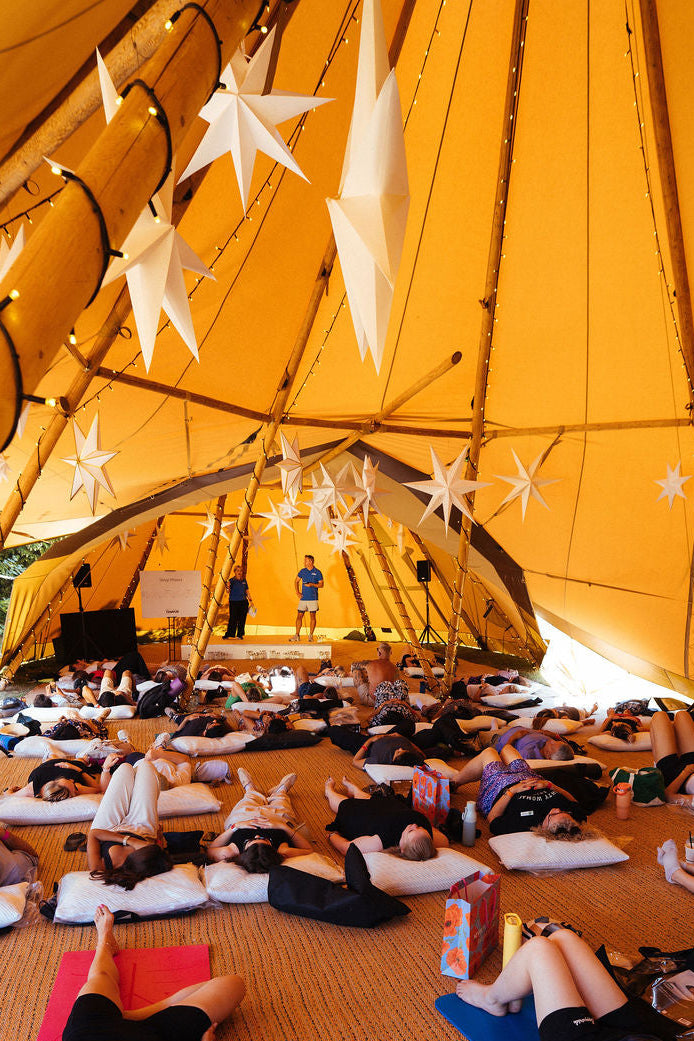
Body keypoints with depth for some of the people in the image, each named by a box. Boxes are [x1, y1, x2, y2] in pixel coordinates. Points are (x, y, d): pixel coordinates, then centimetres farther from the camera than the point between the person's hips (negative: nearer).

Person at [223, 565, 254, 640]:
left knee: (242, 620, 4)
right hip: (234, 602, -4)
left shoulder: (244, 581, 11)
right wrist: (228, 586, -30)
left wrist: (250, 600, 14)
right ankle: (230, 635, 1)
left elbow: (247, 591, 18)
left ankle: (240, 635, 12)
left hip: (243, 603, 4)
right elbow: (228, 591, -10)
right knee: (233, 619, -6)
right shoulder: (231, 581, -2)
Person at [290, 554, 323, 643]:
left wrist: (312, 584, -18)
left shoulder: (317, 572, -2)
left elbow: (321, 585, -3)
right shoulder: (302, 571, 7)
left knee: (312, 617, 1)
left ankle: (311, 635, 10)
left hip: (313, 598, -3)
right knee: (299, 616, 1)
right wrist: (297, 592, 5)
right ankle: (297, 635, 6)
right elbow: (296, 581, 17)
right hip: (303, 598, 3)